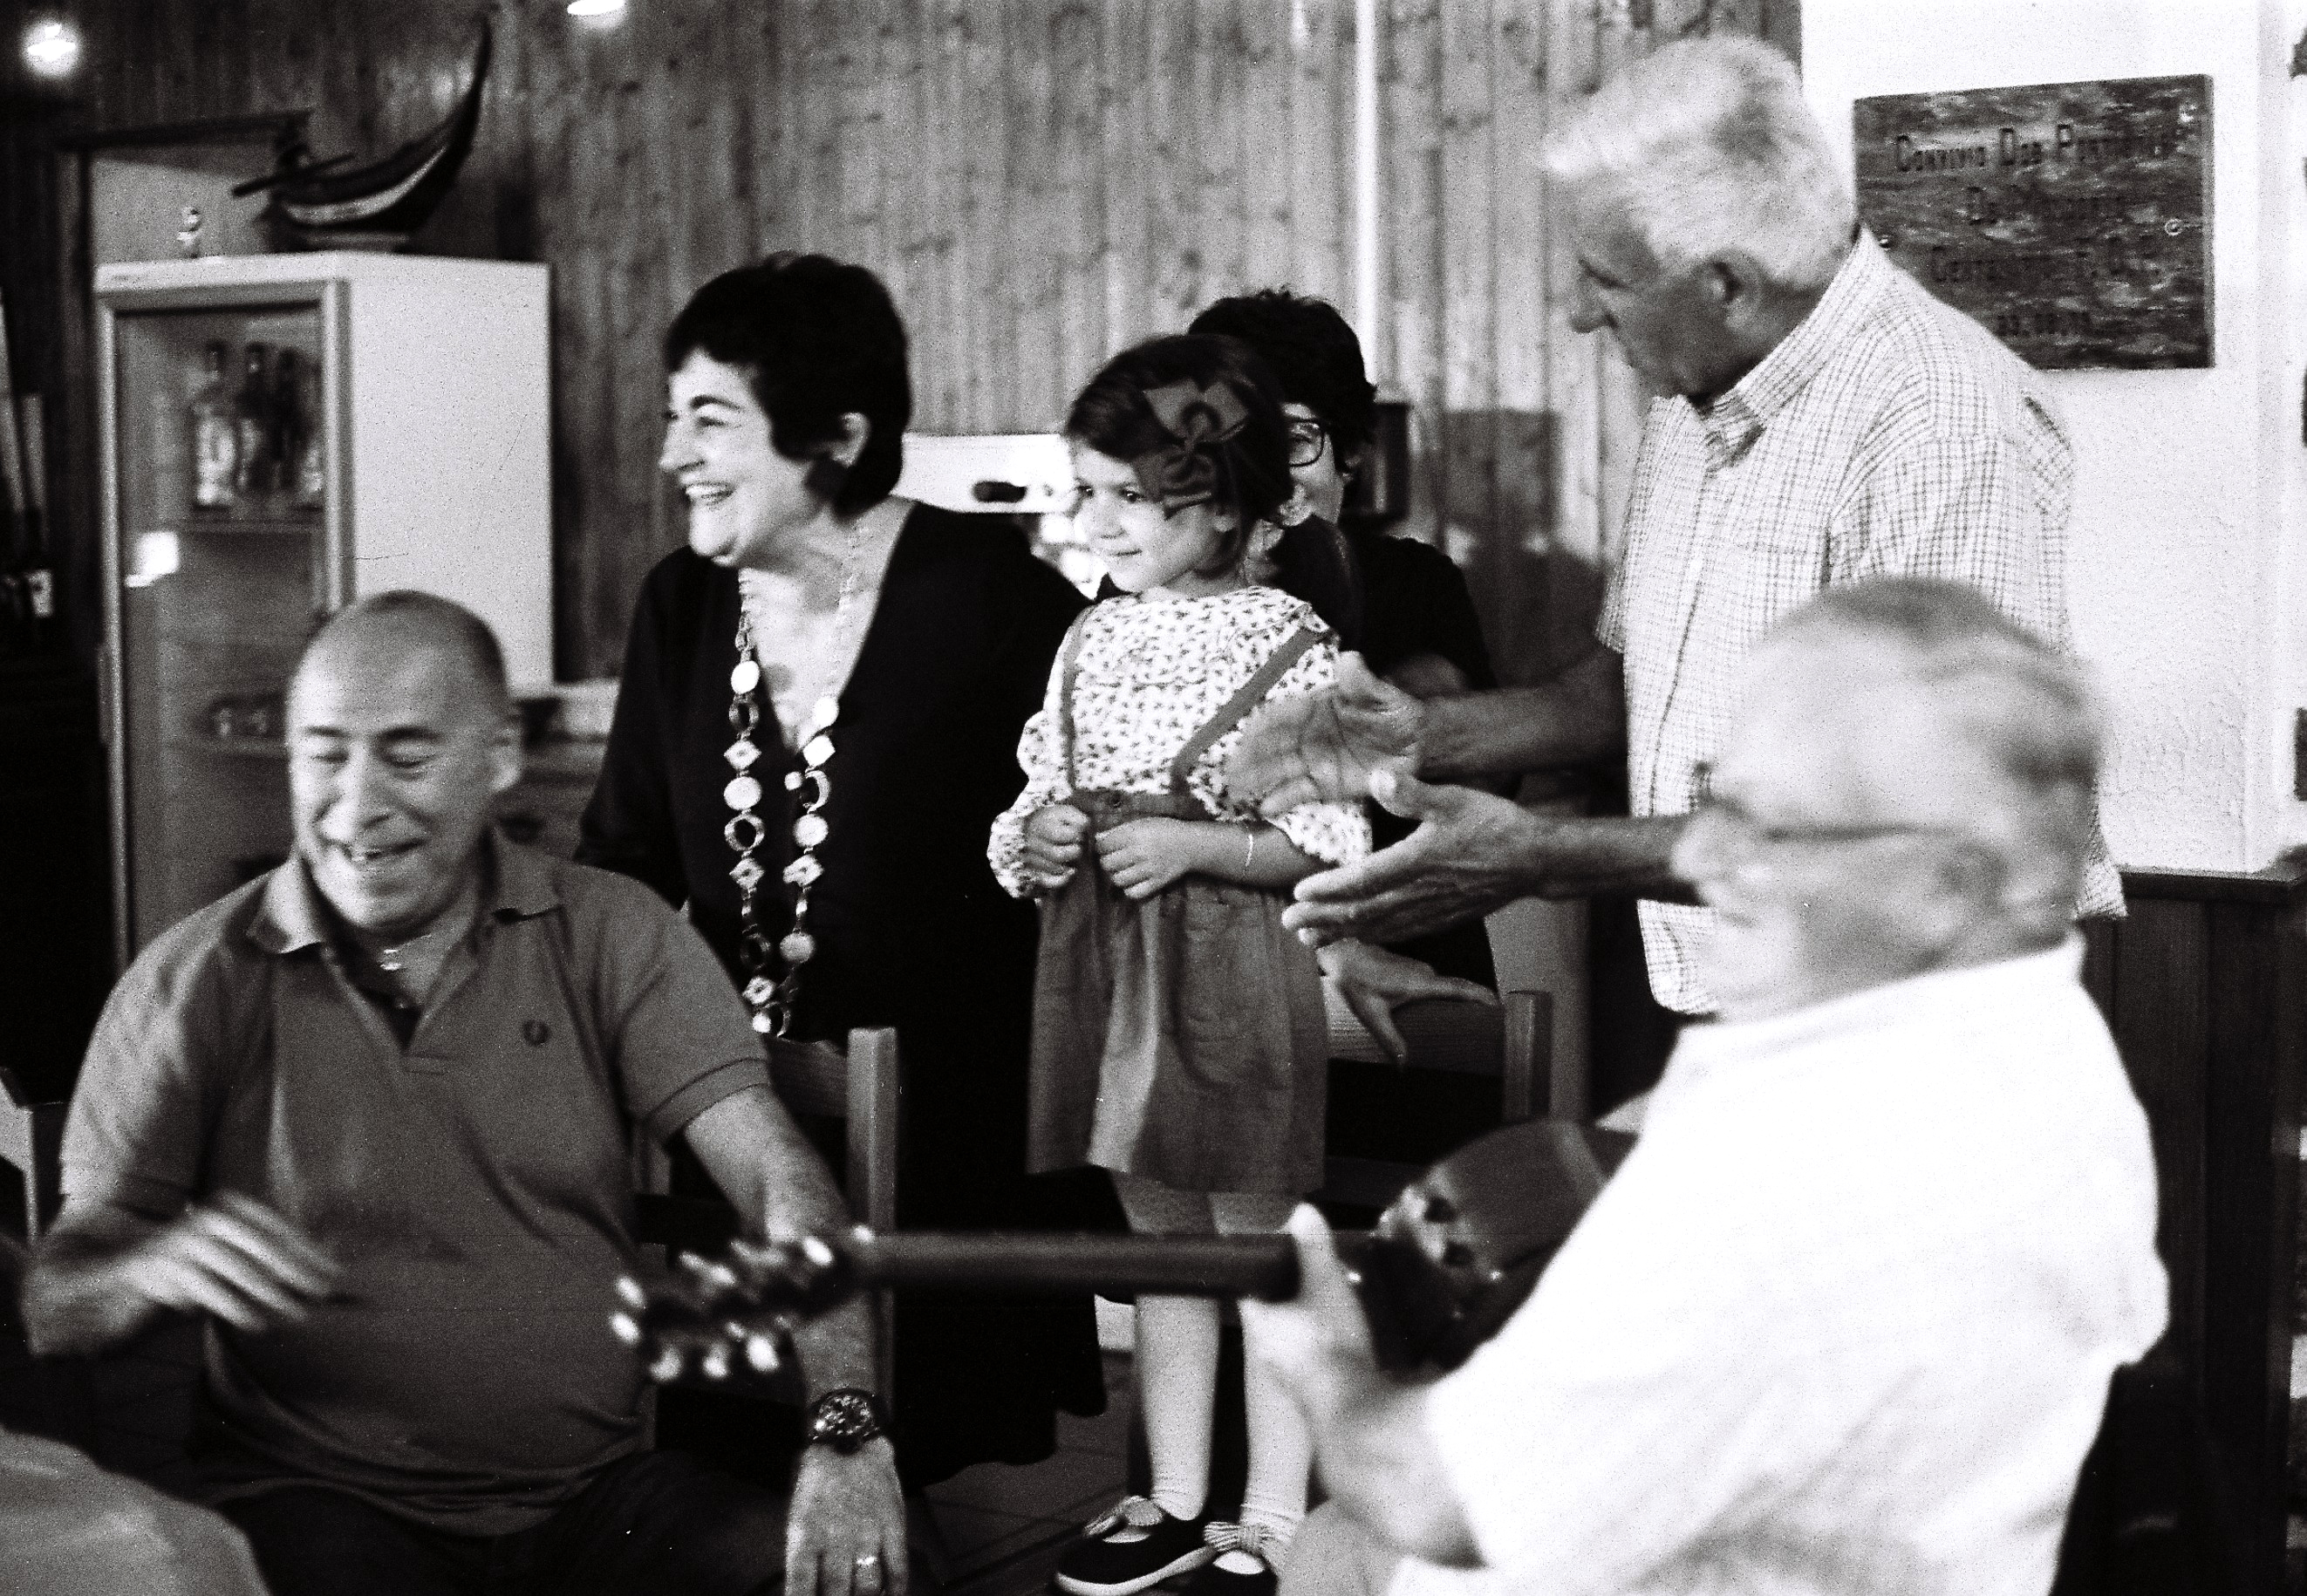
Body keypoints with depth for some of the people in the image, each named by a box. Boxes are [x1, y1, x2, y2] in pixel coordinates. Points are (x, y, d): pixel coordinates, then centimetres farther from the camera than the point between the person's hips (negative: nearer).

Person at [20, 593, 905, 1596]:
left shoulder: (610, 935, 3)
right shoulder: (197, 982, 0)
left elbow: (779, 1182, -7)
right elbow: (53, 1304, 0)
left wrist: (844, 1427, -24)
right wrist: (158, 1267, -24)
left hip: (604, 1490, 2)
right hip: (322, 1501, -1)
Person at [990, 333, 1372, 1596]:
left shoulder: (1294, 651, -10)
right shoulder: (1091, 641, 7)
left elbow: (1330, 847, -11)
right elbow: (1031, 802, 14)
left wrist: (1192, 846, -20)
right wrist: (1034, 841, -8)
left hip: (1240, 979, -6)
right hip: (1107, 970, 6)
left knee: (1263, 1247, 5)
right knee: (1159, 1242, 15)